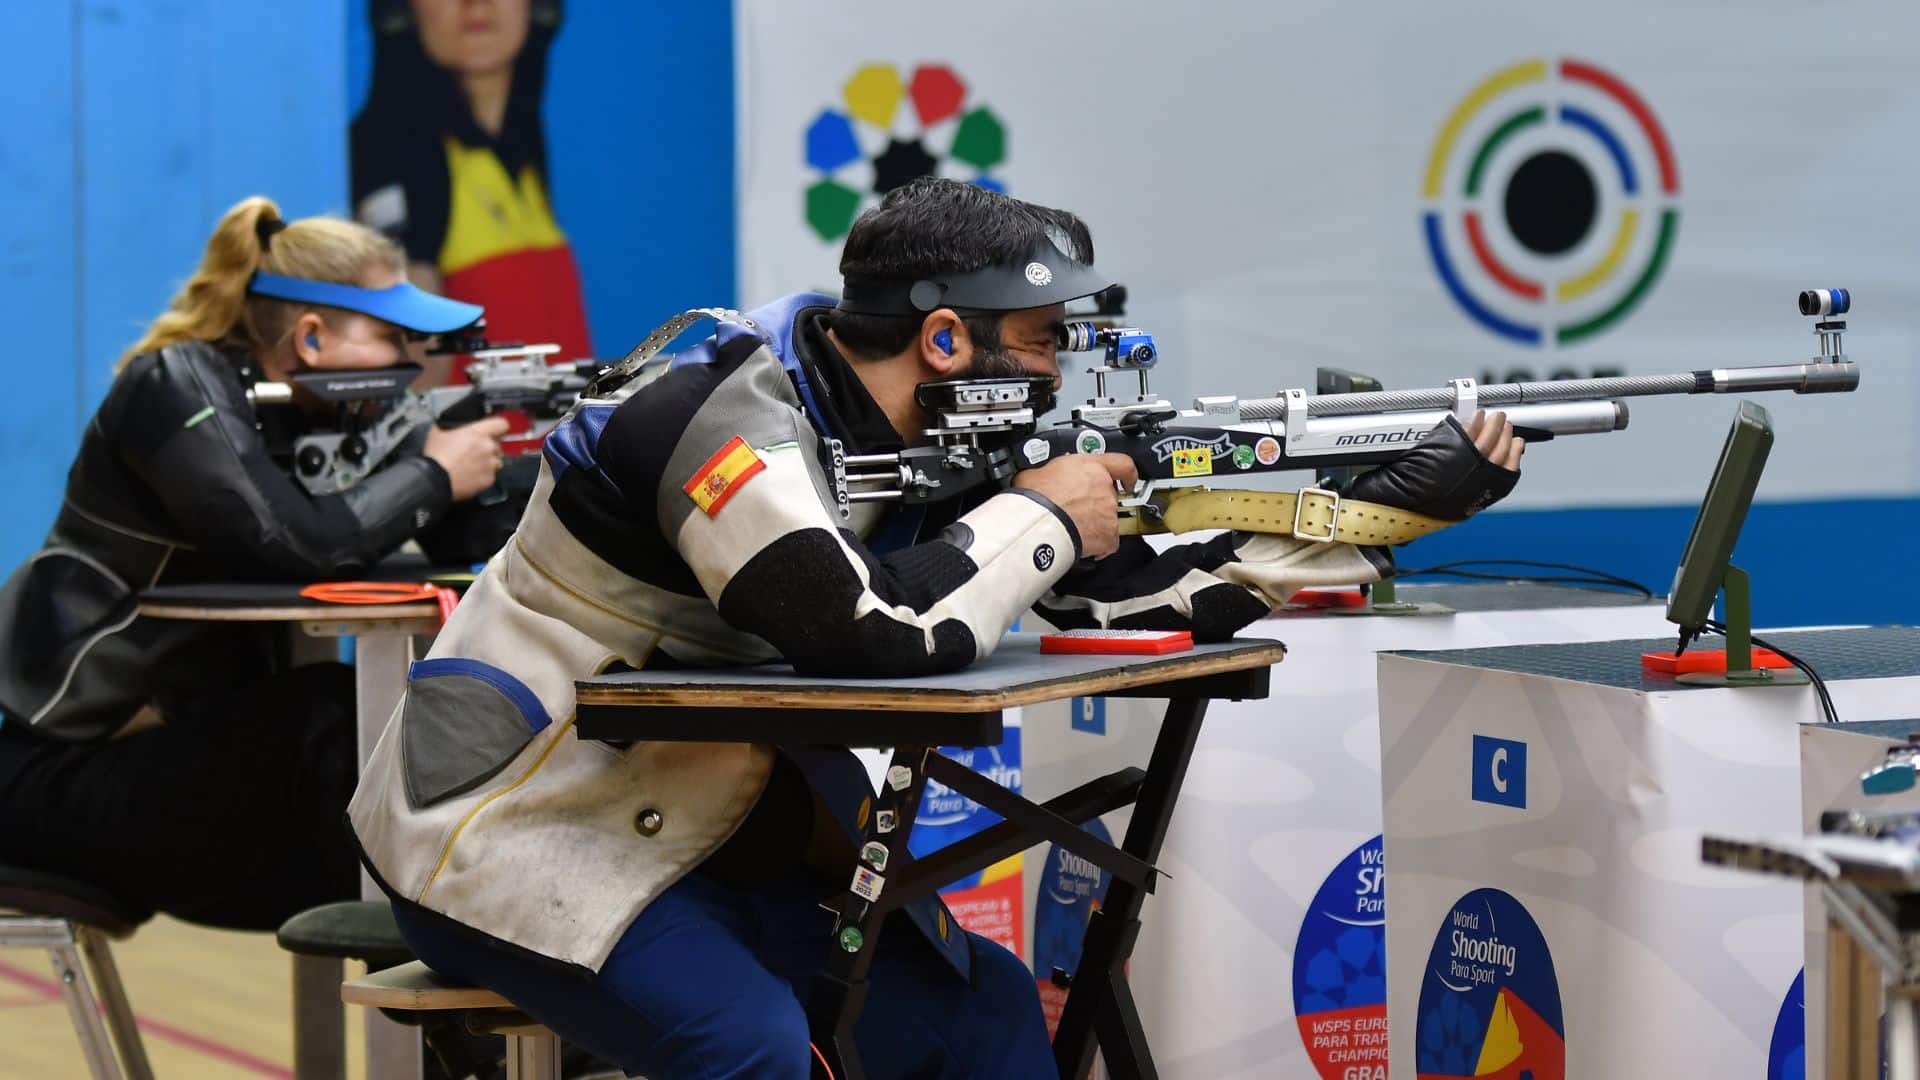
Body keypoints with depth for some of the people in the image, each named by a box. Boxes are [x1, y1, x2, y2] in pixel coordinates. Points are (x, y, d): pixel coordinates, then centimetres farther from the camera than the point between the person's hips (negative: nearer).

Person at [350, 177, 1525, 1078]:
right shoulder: (740, 424, -23)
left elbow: (1125, 591, 4)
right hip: (512, 830, -9)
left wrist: (1388, 508, 0)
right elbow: (870, 632, -38)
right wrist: (1040, 516, -21)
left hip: (699, 839, 9)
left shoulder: (924, 444, 3)